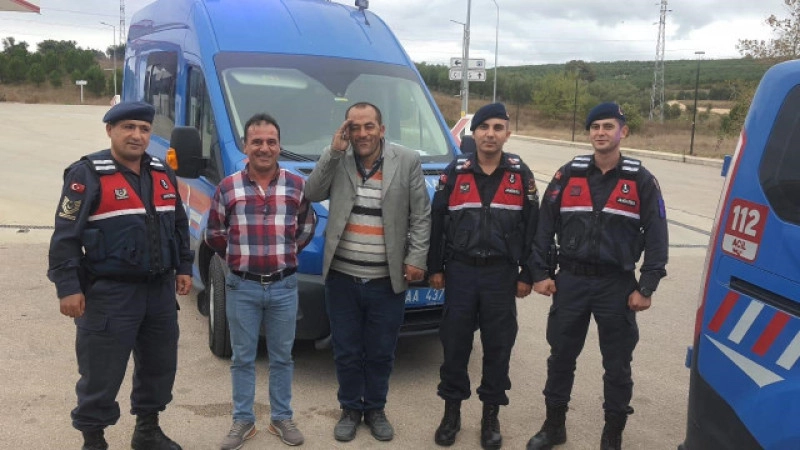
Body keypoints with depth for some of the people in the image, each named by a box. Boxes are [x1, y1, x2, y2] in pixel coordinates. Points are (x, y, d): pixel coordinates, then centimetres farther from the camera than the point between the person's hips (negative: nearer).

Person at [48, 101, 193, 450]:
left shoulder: (162, 174, 9)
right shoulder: (87, 175, -10)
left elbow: (179, 226, 19)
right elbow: (66, 236, -12)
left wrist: (184, 268, 14)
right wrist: (68, 288, -16)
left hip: (160, 290, 7)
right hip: (109, 294, -6)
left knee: (159, 365, 17)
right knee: (101, 373, 1)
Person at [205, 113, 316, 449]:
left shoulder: (297, 186, -1)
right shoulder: (227, 188, -4)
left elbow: (306, 228, 13)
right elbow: (214, 234, 8)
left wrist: (286, 255, 8)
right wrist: (237, 258, 8)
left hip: (284, 286, 1)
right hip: (242, 286, 0)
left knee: (282, 357, 12)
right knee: (243, 358, 10)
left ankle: (282, 418, 26)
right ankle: (243, 420, 23)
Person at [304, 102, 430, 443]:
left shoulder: (408, 162, -2)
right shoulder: (337, 161, 2)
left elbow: (421, 216, -1)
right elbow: (311, 194, -8)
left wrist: (417, 257, -9)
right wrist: (333, 152, -15)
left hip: (387, 280, -1)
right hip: (342, 277, 1)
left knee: (380, 353, 13)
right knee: (346, 352, 13)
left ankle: (375, 409, 33)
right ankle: (350, 409, 32)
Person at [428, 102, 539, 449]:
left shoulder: (521, 175, 1)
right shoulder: (455, 172, 0)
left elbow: (532, 227, 4)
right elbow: (436, 222, 4)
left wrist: (526, 275, 1)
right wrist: (435, 268, 3)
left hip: (502, 274, 0)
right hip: (459, 271, 0)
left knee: (498, 347, 7)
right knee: (455, 344, 6)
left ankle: (491, 415, 22)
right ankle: (452, 410, 22)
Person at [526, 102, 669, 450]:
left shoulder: (641, 181, -1)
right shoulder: (567, 175, 3)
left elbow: (656, 237, -1)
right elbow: (545, 226, 5)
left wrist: (646, 287, -6)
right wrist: (541, 273, 0)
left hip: (618, 285, -1)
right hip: (570, 281, 2)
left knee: (617, 365, 8)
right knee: (561, 357, 11)